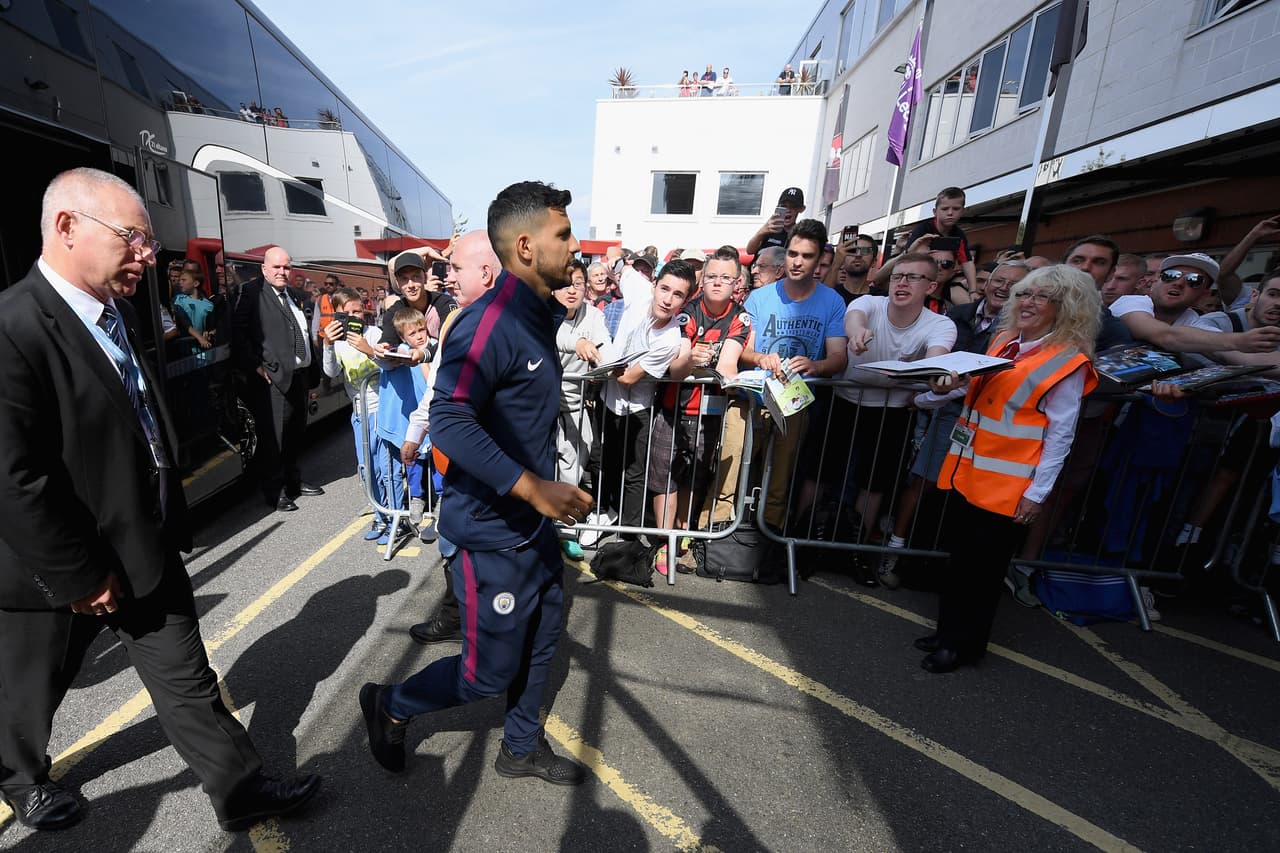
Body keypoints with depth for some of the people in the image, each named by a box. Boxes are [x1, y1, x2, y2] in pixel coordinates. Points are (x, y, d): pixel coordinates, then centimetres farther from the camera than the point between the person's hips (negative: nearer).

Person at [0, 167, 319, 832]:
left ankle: (241, 791, 27)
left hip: (148, 552, 6)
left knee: (188, 684, 14)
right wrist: (81, 578, -15)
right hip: (61, 574, -6)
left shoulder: (116, 313, 4)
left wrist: (170, 528, 12)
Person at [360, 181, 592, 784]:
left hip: (536, 522, 9)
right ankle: (389, 705, 38)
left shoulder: (537, 315, 7)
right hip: (493, 530, -9)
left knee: (539, 645, 22)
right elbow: (449, 420, -30)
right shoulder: (489, 323, -22)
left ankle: (522, 748, 47)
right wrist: (533, 486, -33)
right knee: (491, 672, 10)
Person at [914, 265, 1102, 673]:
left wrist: (1037, 492, -12)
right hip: (968, 471, 6)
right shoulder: (1003, 341, 9)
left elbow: (1060, 435, -10)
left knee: (982, 568, 7)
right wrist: (949, 386, -1)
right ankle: (948, 631, 32)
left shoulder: (1068, 363, -9)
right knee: (957, 558, 15)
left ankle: (964, 643, 25)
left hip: (1006, 484, -6)